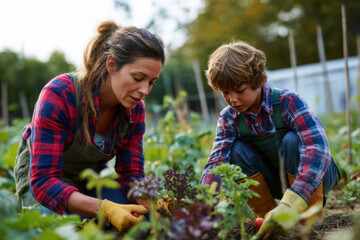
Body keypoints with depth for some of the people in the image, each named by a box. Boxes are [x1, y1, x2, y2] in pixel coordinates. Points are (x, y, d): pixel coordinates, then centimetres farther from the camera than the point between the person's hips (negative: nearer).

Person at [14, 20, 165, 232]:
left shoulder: (136, 109, -17)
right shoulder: (58, 96, -34)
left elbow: (131, 173, -13)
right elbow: (43, 181, -38)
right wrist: (106, 209, -53)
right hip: (42, 172, -4)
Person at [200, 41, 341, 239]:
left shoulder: (287, 102, -27)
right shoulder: (228, 118, -12)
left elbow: (317, 146, -41)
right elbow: (216, 163, -23)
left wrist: (290, 204, -54)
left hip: (315, 175, -3)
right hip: (277, 181, 4)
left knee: (292, 140, -32)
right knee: (237, 150, -21)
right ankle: (268, 216, -9)